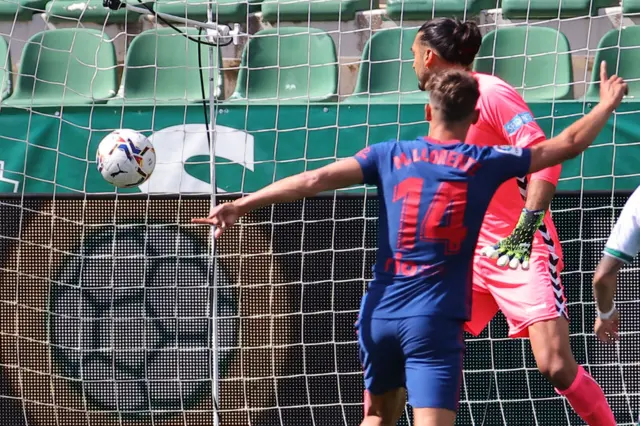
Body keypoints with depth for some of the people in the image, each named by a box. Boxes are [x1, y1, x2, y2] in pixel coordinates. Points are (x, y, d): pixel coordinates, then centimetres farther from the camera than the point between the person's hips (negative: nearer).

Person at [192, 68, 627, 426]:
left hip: (381, 313, 3)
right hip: (435, 319, -3)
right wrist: (607, 105, 28)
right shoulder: (485, 163, 3)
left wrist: (241, 205, 0)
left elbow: (315, 180, -1)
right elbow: (566, 145, 11)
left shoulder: (391, 156, 7)